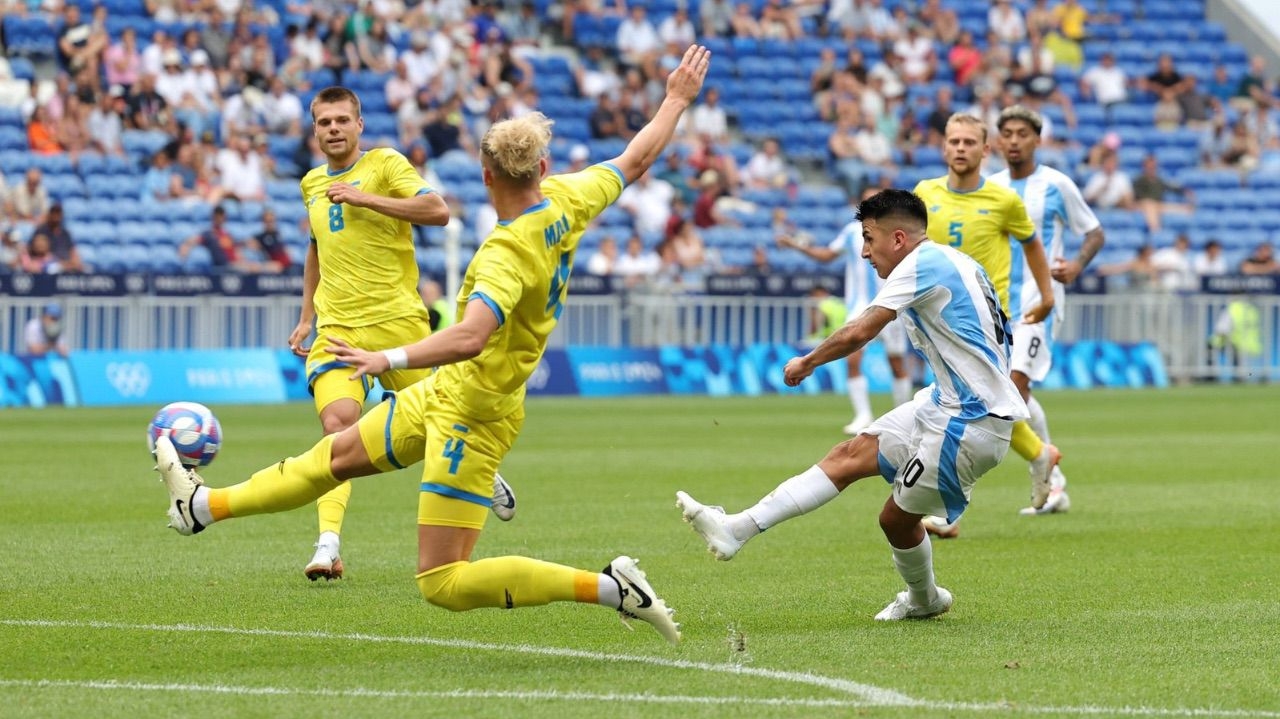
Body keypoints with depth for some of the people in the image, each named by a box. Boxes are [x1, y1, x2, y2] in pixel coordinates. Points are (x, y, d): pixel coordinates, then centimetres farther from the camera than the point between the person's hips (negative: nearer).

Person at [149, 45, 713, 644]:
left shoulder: (508, 253, -30)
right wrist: (676, 101, 24)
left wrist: (389, 360, -47)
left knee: (444, 584, -8)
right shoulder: (565, 201, -6)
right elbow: (635, 160, 10)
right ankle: (206, 506, 39)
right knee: (339, 453, 23)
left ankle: (609, 587, -10)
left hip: (473, 414, -10)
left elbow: (469, 337, -45)